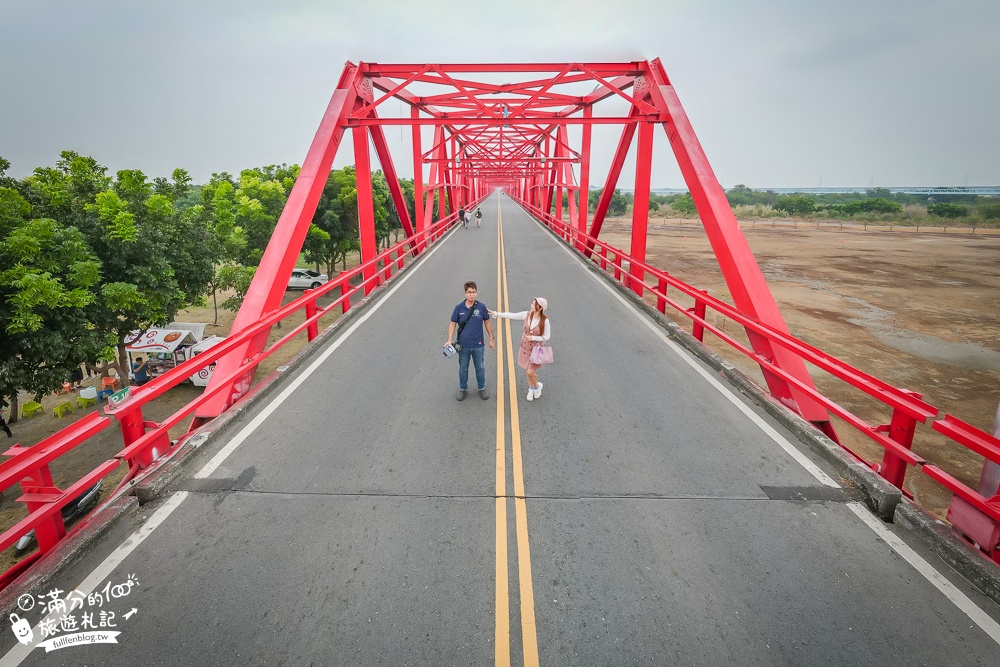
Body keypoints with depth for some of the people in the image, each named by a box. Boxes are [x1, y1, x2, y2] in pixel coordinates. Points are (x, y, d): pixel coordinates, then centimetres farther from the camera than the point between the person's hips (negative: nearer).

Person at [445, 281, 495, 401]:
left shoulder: (482, 307, -10)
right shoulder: (459, 307, -10)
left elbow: (487, 322, 3)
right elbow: (453, 324, -2)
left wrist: (491, 339, 6)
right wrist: (449, 340, -10)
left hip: (478, 345, 0)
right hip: (463, 345, 0)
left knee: (480, 368, 16)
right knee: (463, 368, 15)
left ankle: (482, 388, 36)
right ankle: (463, 388, 35)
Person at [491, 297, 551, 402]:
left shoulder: (545, 321, -19)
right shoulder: (527, 314, -9)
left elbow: (546, 337, -11)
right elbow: (511, 315, -4)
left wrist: (533, 338, -19)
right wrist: (496, 313, -5)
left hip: (536, 349, -4)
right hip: (525, 346, 4)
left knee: (530, 372, -7)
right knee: (528, 370, 14)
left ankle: (537, 386, 25)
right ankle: (531, 389, 38)